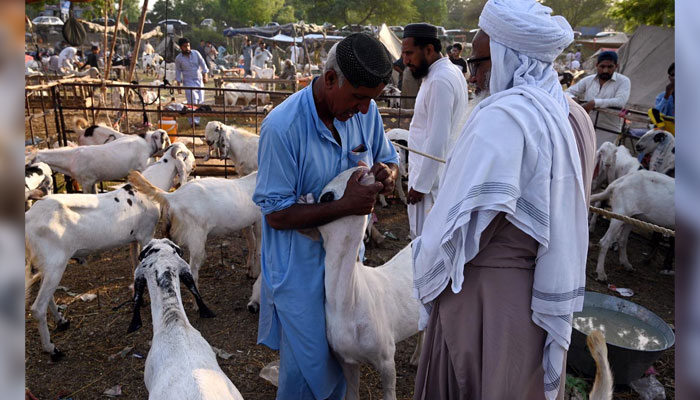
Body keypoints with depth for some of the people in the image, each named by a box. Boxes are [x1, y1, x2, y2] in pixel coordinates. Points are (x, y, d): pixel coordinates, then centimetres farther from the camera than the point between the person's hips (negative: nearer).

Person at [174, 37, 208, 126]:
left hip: (199, 80, 3)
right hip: (188, 82, -3)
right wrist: (179, 84, 0)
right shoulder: (178, 58, -2)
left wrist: (205, 76, -6)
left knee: (200, 100, 3)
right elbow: (178, 71, 4)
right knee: (192, 101, -15)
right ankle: (193, 121, -10)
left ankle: (196, 119, 19)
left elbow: (203, 64, 3)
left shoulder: (196, 53, 2)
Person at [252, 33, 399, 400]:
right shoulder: (282, 126, -25)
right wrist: (345, 205, -30)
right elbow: (276, 214, -20)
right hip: (300, 265, -5)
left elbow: (389, 161, 8)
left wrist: (386, 174, -18)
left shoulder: (366, 110, -8)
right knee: (308, 369, 7)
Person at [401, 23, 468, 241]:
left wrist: (420, 184, -19)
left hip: (430, 178, -10)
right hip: (440, 173, 10)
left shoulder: (440, 81, -21)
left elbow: (437, 141, -24)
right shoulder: (451, 72, 11)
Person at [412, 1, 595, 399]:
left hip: (485, 292, -7)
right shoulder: (575, 116, 4)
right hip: (541, 292, 8)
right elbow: (563, 211, 10)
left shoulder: (503, 117, -22)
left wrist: (426, 277, -10)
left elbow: (464, 220, -25)